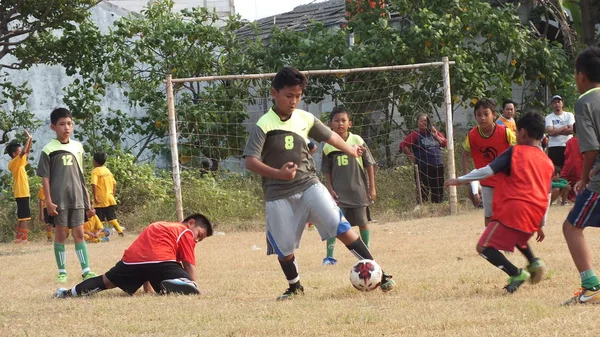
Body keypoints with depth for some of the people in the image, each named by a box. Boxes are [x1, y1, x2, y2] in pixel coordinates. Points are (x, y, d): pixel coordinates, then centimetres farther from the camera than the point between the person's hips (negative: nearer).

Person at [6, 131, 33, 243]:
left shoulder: (19, 163, 14)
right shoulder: (14, 162, -12)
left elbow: (27, 152, 26)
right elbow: (24, 152, -26)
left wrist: (30, 140, 13)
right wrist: (28, 138, -18)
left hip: (23, 193, 10)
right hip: (22, 194, -10)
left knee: (22, 218, 11)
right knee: (25, 218, -12)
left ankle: (19, 238, 12)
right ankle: (24, 238, -15)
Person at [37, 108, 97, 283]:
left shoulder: (78, 147, 9)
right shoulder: (48, 150, -4)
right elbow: (45, 177, -4)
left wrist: (88, 200, 13)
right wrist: (48, 201, -11)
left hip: (77, 199, 3)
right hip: (59, 200, -3)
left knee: (79, 233, 3)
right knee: (60, 234, 2)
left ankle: (86, 269, 1)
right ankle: (62, 271, 9)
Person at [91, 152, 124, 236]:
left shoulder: (95, 171, -8)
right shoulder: (107, 170, 11)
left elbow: (94, 184, -21)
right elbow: (114, 184, 13)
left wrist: (95, 197, -20)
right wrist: (113, 195, 18)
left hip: (100, 200, -5)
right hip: (110, 199, 5)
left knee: (100, 219, 1)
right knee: (112, 217, 10)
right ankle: (120, 231, 0)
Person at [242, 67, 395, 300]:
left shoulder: (305, 119, 3)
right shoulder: (264, 125, -11)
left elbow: (329, 135, 22)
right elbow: (250, 161, -19)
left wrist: (351, 150, 38)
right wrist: (278, 173, -33)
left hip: (309, 185, 2)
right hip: (278, 194, -2)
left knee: (341, 228, -11)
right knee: (283, 248, 5)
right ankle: (294, 287, 30)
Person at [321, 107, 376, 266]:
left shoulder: (357, 141, -5)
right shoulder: (328, 147, -1)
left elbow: (369, 164, 1)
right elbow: (327, 171, 8)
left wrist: (372, 187, 0)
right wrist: (330, 189, -1)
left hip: (358, 191, 0)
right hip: (338, 193, 0)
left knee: (362, 222, 9)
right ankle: (330, 256, -5)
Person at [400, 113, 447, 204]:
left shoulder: (434, 132, 14)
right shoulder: (415, 135, -1)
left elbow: (444, 143, 12)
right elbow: (403, 146, -9)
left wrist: (435, 136, 0)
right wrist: (411, 156, -10)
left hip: (438, 166, 5)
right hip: (423, 167, -5)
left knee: (438, 191, 9)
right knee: (423, 193, -7)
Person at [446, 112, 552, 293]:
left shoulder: (515, 152, 1)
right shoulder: (547, 162, 17)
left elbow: (488, 170, -8)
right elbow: (546, 196, 20)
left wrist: (460, 180, -2)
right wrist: (541, 224, 27)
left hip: (512, 210, -7)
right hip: (534, 217, 7)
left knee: (484, 247, -1)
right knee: (518, 237, 36)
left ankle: (515, 273, -17)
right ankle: (534, 262, 12)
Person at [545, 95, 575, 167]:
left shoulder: (569, 115, 8)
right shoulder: (549, 117, 4)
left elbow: (572, 130, -8)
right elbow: (550, 132, -13)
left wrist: (556, 131, -7)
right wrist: (564, 128, -4)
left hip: (568, 147, 1)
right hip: (554, 147, -1)